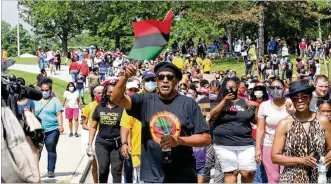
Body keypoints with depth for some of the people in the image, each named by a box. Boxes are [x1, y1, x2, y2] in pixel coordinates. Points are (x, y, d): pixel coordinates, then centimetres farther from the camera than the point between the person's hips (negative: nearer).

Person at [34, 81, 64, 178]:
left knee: (51, 150, -1)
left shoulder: (55, 100, 4)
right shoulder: (37, 101, 13)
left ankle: (51, 171, 2)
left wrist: (60, 125, -13)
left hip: (52, 130, -3)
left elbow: (59, 114, -2)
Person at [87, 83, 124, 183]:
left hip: (117, 144, -2)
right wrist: (90, 144, 7)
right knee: (102, 170, 5)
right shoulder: (99, 107, 6)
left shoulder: (122, 108, -2)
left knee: (116, 171, -3)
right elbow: (93, 127, 12)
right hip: (101, 143, 2)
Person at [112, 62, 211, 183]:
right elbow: (117, 99, -4)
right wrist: (125, 77, -21)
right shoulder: (146, 101, 6)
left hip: (183, 177, -1)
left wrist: (179, 140, -15)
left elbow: (206, 138, -1)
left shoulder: (189, 104, 1)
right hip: (152, 176, 1)